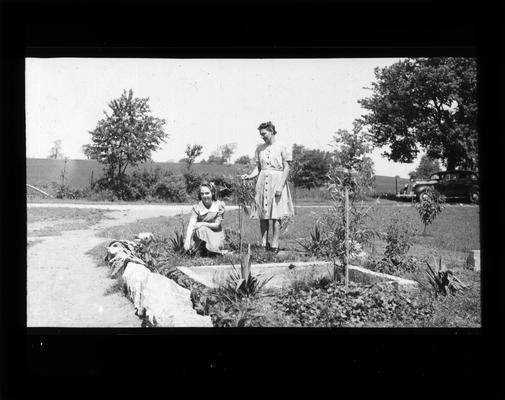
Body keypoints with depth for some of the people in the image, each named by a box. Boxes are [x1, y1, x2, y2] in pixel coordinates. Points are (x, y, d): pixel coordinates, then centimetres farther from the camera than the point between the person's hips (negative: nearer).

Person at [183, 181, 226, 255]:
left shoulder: (219, 205, -9)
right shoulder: (196, 207, -10)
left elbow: (217, 225, -8)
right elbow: (191, 225, -22)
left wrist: (202, 224, -24)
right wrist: (187, 240, -39)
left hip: (216, 233, 0)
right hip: (201, 235, 0)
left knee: (216, 246, -31)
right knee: (201, 229, -34)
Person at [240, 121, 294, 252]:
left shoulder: (282, 148, -2)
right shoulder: (260, 149, 12)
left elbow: (287, 168, -5)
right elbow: (258, 168, 14)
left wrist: (280, 186, -14)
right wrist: (249, 176, -5)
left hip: (277, 181, -4)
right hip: (262, 182, 4)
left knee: (276, 215, -5)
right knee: (263, 215, 2)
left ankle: (275, 244, -2)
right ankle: (264, 243, 8)